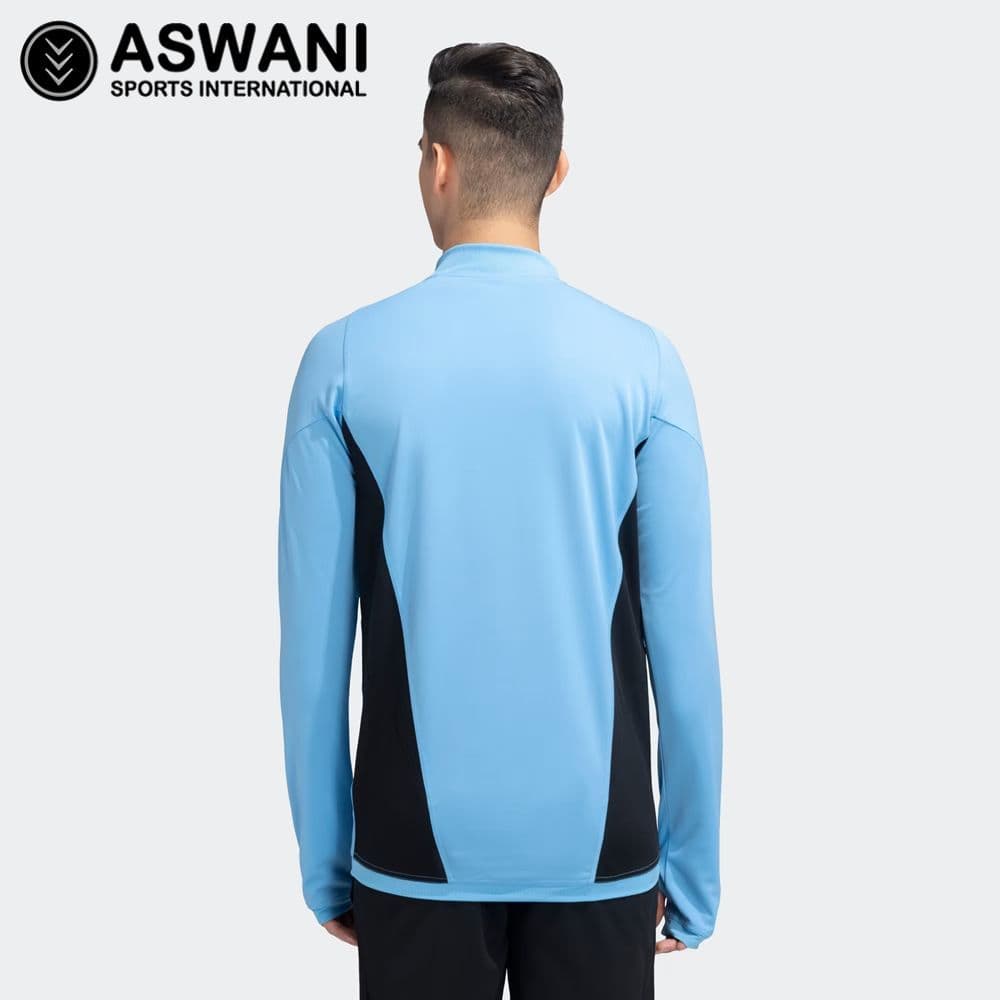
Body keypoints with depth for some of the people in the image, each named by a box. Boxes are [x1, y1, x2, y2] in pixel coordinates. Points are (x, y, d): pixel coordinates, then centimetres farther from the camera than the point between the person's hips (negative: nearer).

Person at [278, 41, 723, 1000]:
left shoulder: (344, 358, -8)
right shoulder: (640, 360, -8)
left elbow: (313, 644, -5)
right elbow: (684, 636, -6)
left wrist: (323, 857, 7)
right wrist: (693, 864, 5)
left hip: (420, 846, 0)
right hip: (598, 844, 1)